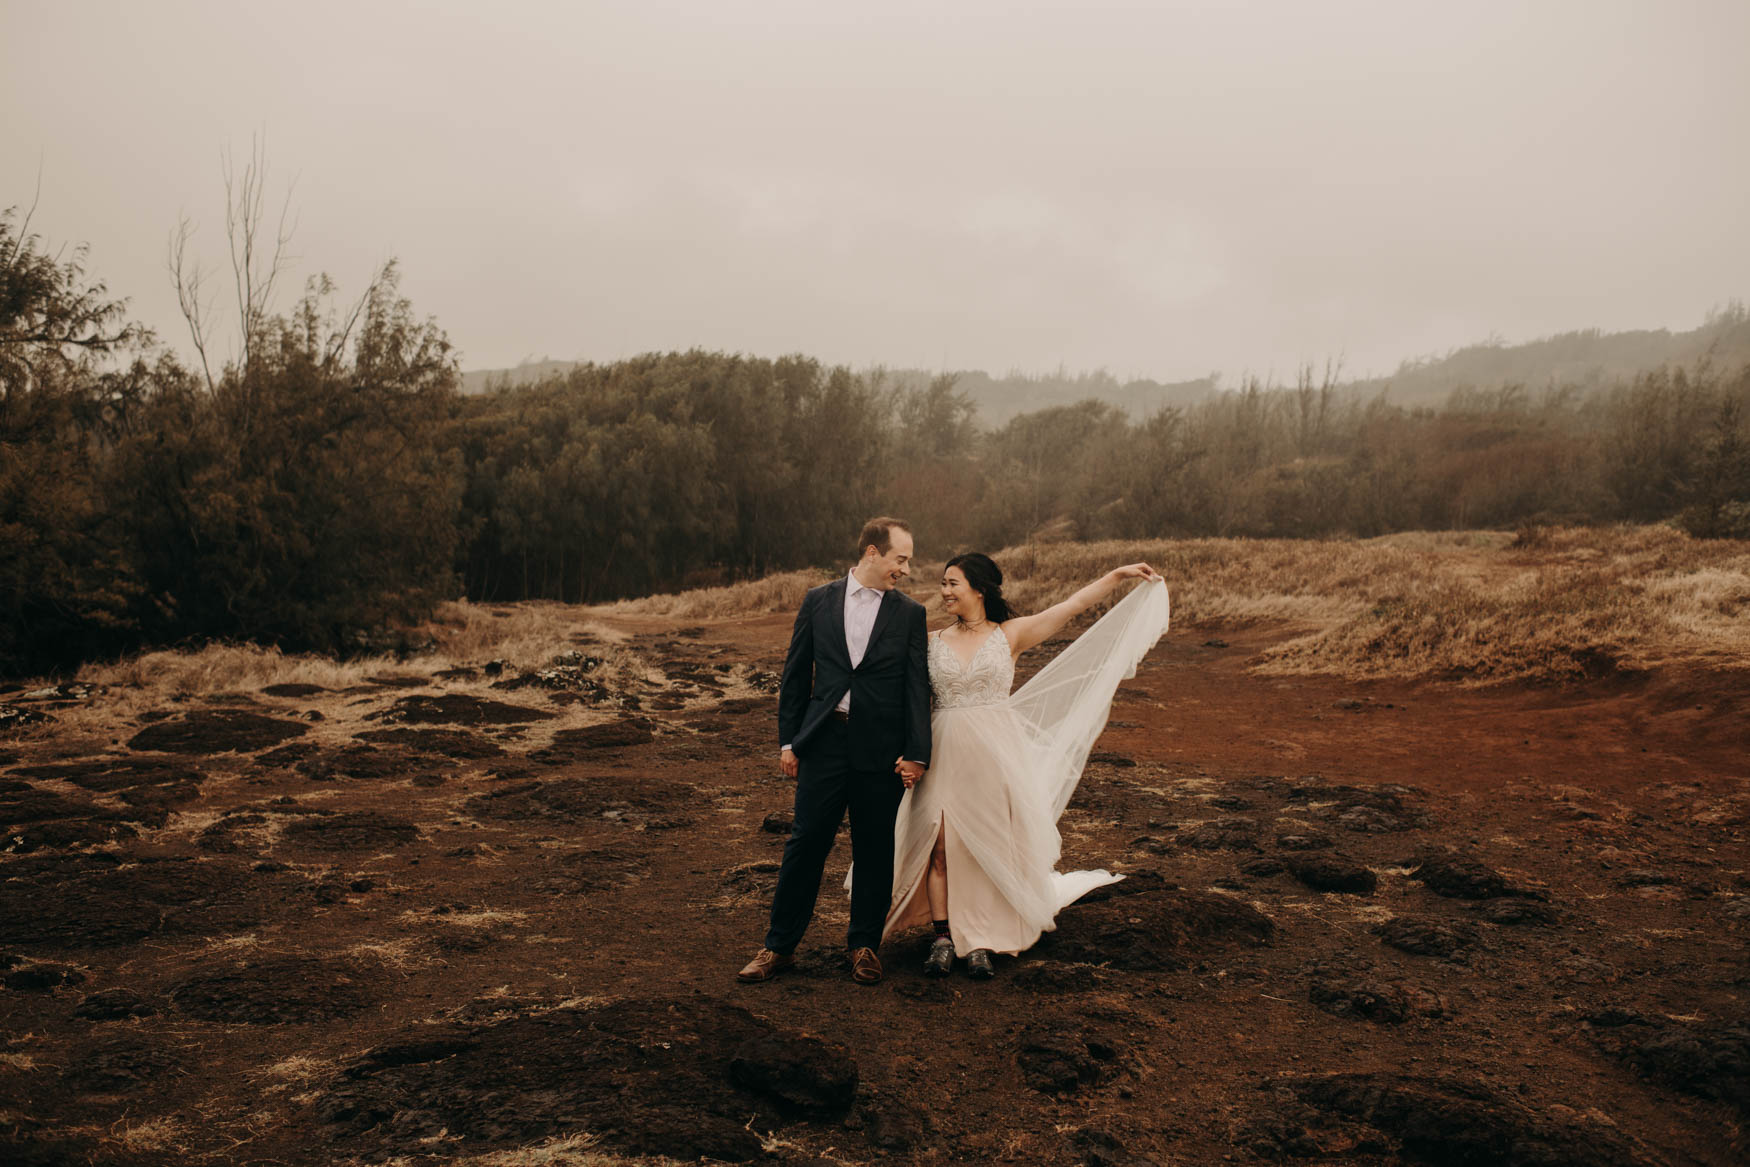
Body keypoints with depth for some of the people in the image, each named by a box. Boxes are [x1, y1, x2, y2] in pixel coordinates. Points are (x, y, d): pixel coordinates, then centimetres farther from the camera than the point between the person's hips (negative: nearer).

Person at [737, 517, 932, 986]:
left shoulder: (910, 613, 4)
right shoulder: (818, 601, 5)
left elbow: (917, 687, 1)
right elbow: (795, 675, 8)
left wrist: (916, 753, -5)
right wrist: (788, 741, 4)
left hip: (881, 751, 0)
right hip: (824, 743, 0)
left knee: (874, 851, 8)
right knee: (805, 842, 3)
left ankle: (864, 945, 24)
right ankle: (780, 946, 16)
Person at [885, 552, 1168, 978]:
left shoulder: (1009, 634, 2)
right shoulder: (932, 642, 6)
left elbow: (1071, 606, -3)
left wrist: (1118, 574, -8)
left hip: (995, 753, -1)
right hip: (945, 753, 1)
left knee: (989, 847, 3)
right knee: (939, 846, -2)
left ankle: (981, 942, 13)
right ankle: (943, 937, 9)